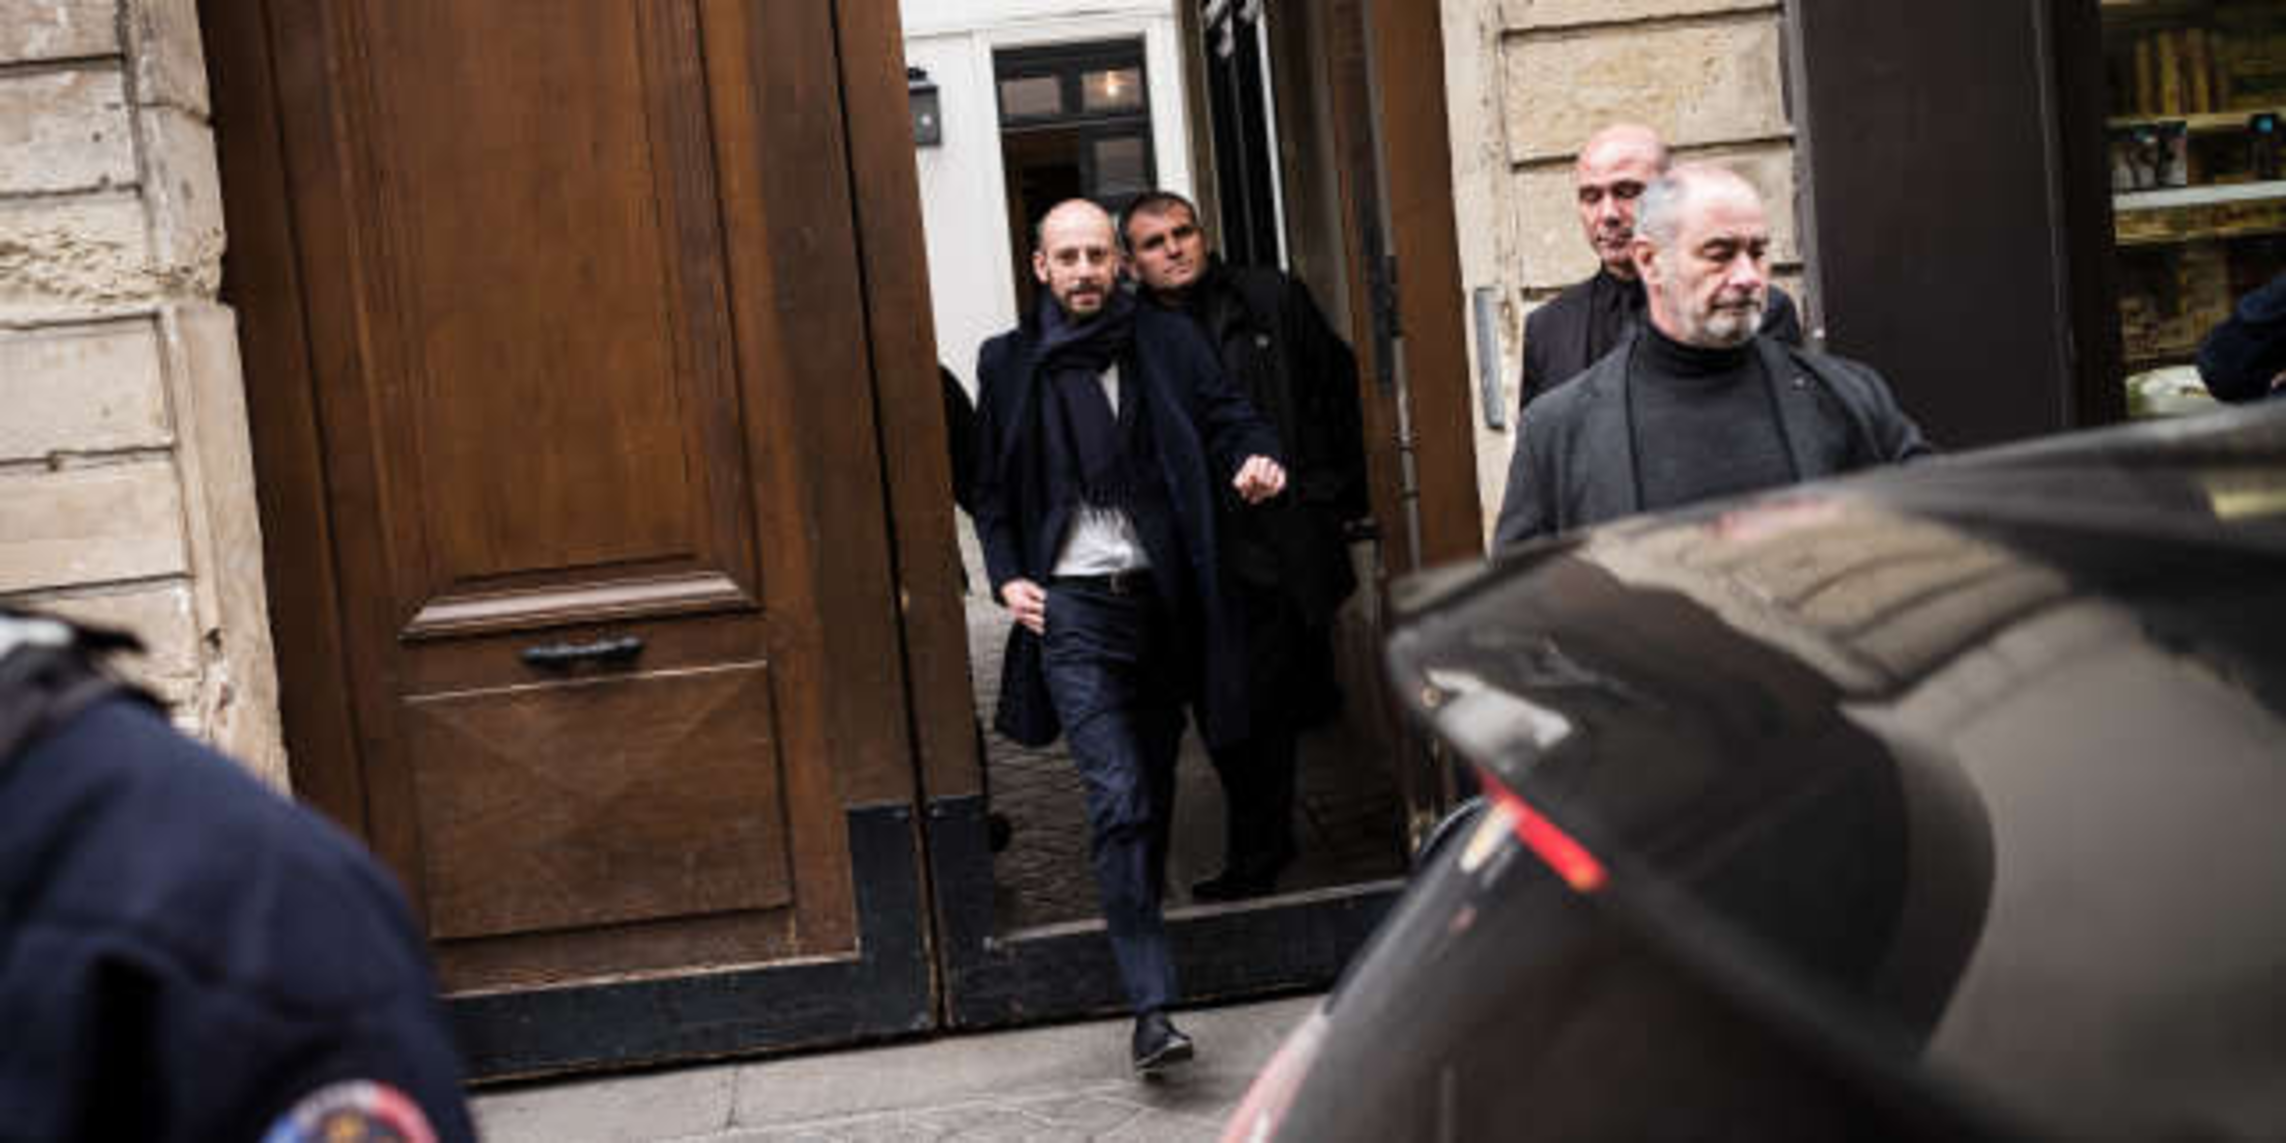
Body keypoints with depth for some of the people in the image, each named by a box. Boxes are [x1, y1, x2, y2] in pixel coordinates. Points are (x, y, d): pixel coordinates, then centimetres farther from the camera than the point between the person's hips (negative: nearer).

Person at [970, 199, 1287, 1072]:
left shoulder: (1169, 343, 7)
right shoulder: (1009, 362, 6)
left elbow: (1227, 417, 2)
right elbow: (992, 487, 12)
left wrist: (1255, 459, -21)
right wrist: (1006, 576, -1)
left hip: (1161, 597, 2)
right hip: (1072, 605, -2)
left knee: (1154, 788, 13)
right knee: (1119, 796, -13)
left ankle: (1137, 927, 36)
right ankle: (1150, 1004, -14)